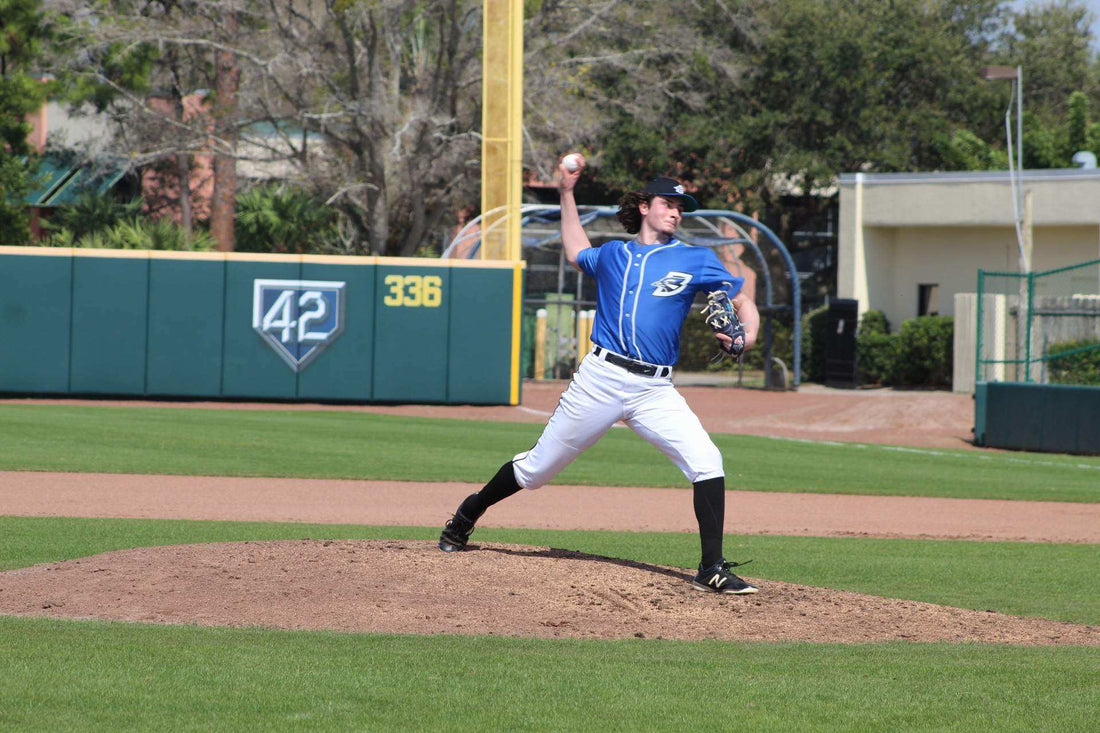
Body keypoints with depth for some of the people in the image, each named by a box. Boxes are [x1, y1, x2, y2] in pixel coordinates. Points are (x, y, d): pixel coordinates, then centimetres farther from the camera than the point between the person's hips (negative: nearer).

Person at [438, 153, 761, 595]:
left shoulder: (695, 260, 8)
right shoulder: (612, 255, 14)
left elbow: (742, 301, 11)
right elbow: (576, 253, 36)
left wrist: (746, 335, -11)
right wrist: (567, 194, 31)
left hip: (654, 391, 0)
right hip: (599, 378, 0)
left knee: (706, 461, -20)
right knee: (537, 467, 7)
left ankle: (712, 570, -14)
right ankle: (465, 518, 31)